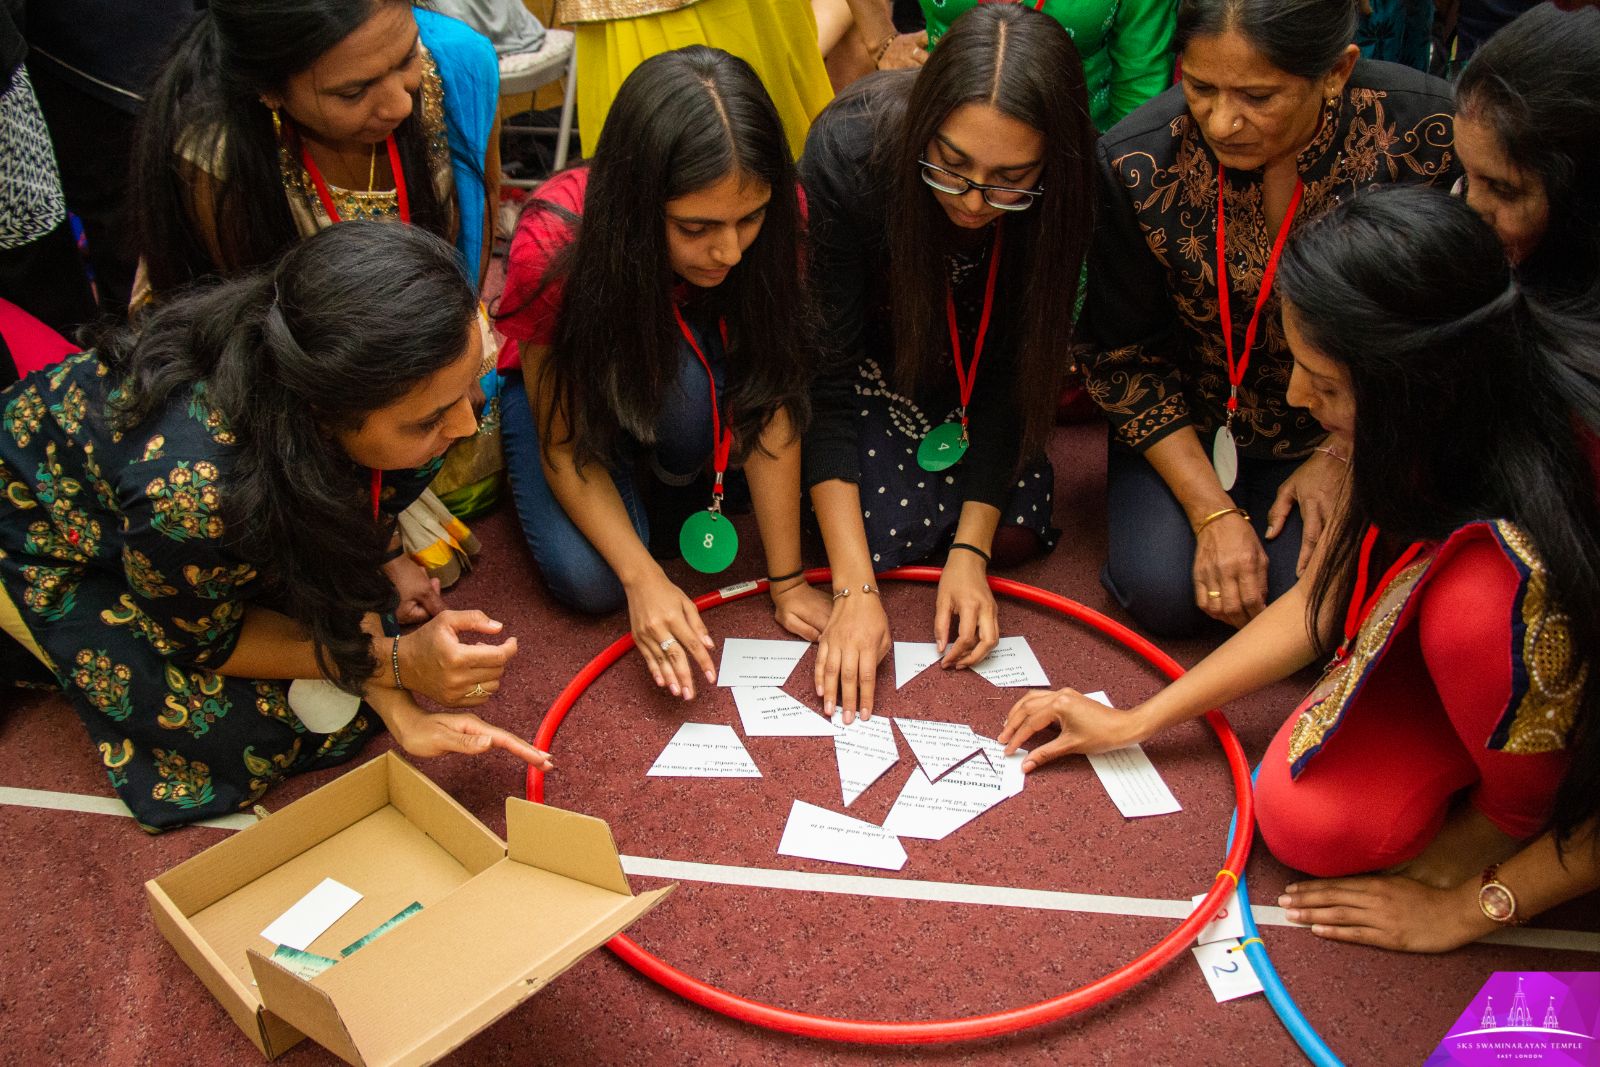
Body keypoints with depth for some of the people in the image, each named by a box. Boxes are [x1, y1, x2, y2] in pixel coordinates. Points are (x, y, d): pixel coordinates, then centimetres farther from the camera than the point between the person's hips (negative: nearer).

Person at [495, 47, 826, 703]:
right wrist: (644, 579, -34)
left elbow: (770, 401, -24)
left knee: (686, 382, -37)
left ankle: (675, 489, -5)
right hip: (562, 376, -1)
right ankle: (633, 488, 9)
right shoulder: (552, 247, -37)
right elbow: (564, 445, -24)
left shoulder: (776, 219, -31)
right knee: (588, 580, -23)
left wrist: (787, 582, -23)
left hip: (688, 360, 1)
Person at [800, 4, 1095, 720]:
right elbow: (823, 377, -32)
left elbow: (1014, 365, -19)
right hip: (869, 353, -2)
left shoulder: (1060, 187, -30)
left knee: (1016, 532, -13)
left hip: (973, 360, 2)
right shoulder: (849, 151, -36)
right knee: (891, 527, -21)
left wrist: (970, 551, -24)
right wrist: (854, 588, -37)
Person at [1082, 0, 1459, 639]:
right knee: (1162, 593, -17)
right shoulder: (1137, 163, -22)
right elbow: (1124, 357, -11)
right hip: (1189, 421, 1)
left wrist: (1340, 454, -11)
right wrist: (1214, 512, -17)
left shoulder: (1422, 133, -23)